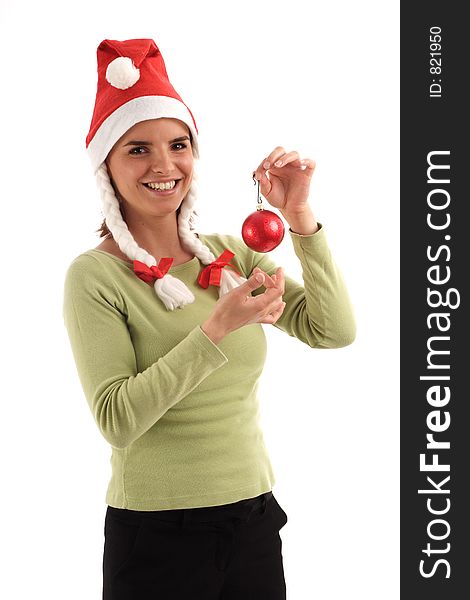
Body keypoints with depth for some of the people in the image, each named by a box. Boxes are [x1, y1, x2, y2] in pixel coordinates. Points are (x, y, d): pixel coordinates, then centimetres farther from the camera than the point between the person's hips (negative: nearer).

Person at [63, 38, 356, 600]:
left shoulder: (233, 254, 4)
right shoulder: (95, 275, -11)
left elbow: (334, 331, -3)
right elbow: (116, 419, -19)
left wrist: (300, 218, -12)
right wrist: (219, 328, -26)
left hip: (254, 522, 5)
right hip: (155, 536, -5)